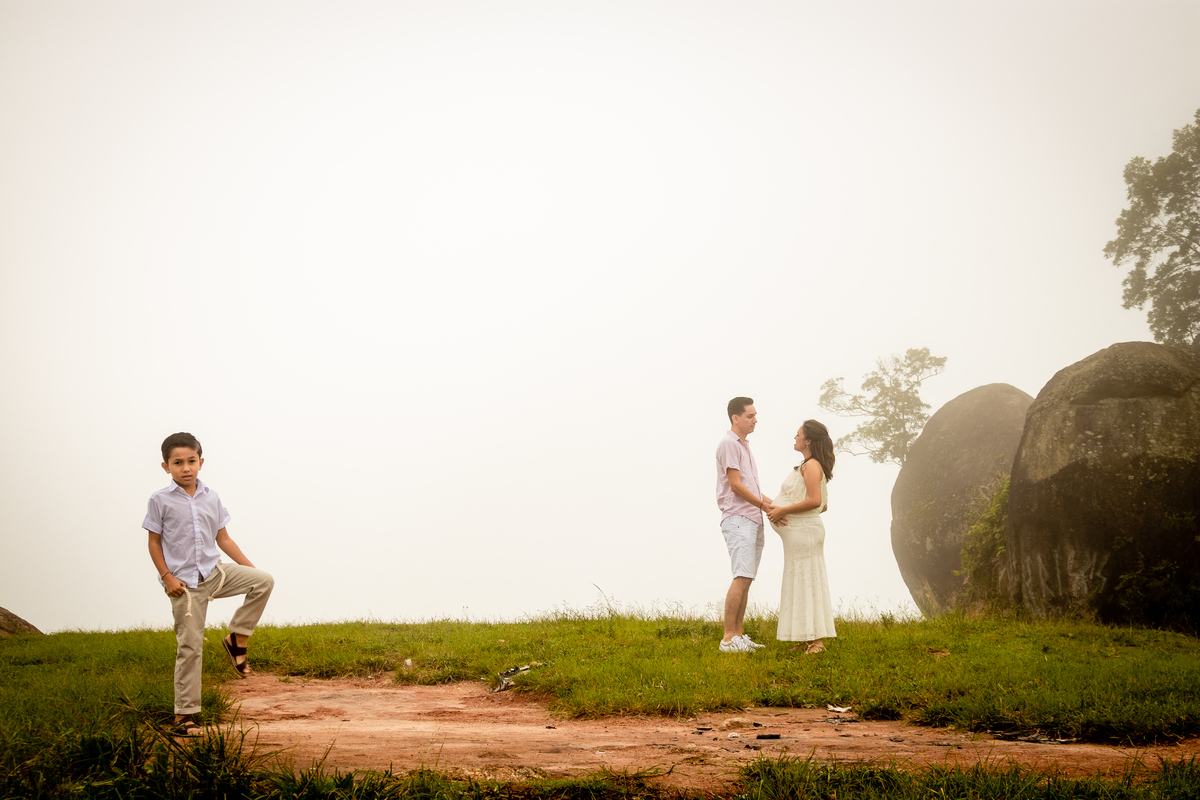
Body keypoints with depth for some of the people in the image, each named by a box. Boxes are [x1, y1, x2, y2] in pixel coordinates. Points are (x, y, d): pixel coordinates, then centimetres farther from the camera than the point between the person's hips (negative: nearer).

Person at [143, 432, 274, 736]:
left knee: (264, 581, -16)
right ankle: (184, 714, 6)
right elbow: (154, 542, -2)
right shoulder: (161, 500, -5)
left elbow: (223, 539, 11)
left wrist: (250, 569, 6)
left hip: (215, 573, 4)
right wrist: (167, 577, -11)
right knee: (190, 647, -3)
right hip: (185, 583, -4)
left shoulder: (211, 498, 6)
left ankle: (237, 639, 0)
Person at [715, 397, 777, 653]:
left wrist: (775, 505, 12)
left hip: (752, 521, 10)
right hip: (737, 519, -10)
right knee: (742, 577, -16)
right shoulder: (729, 444, -7)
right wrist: (764, 505, -6)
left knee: (746, 579, 7)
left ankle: (738, 635, 10)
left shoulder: (744, 446, 22)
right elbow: (736, 485, -13)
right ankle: (728, 638, -18)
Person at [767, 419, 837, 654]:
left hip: (804, 530, -10)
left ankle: (817, 640, -8)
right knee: (800, 583, 11)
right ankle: (809, 639, 13)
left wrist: (784, 510, -19)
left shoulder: (811, 466, -13)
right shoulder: (813, 467, 17)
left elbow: (815, 501, -25)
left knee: (807, 581, -8)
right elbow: (823, 506, 19)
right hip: (799, 532, 10)